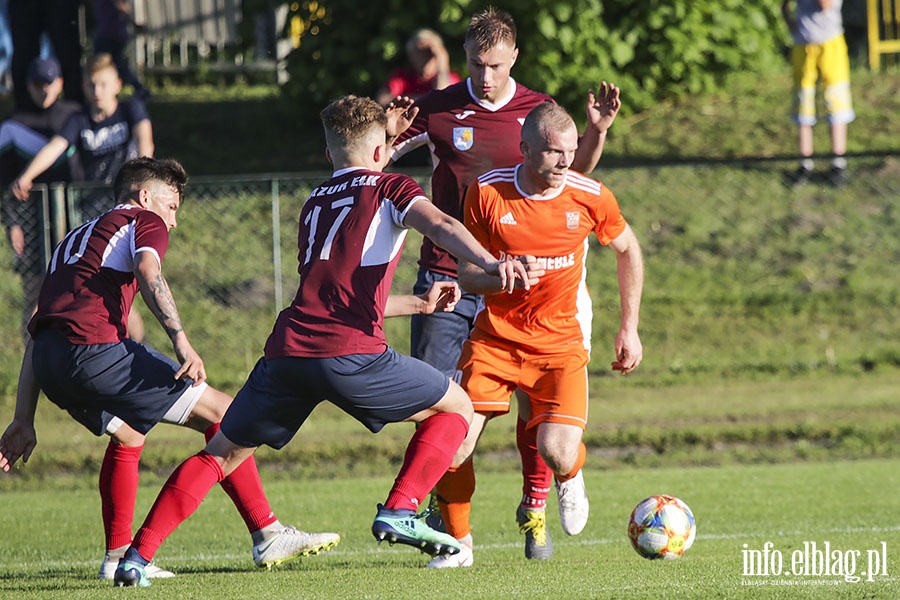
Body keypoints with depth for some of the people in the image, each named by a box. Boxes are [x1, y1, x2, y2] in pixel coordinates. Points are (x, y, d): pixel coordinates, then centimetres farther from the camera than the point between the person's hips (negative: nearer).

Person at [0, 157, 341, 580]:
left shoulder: (74, 240, 35)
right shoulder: (145, 221, 15)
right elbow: (148, 272, -11)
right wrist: (180, 340, -21)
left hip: (48, 360, 8)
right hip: (94, 347, -8)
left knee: (127, 435, 32)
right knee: (220, 412, 1)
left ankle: (118, 557, 24)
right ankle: (267, 536, -2)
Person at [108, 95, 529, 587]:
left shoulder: (315, 201, 30)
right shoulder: (388, 188, 12)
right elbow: (440, 225, -10)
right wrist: (489, 263, -26)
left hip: (287, 350, 5)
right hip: (351, 351, -5)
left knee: (221, 453, 17)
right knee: (456, 408, 14)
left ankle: (137, 556, 6)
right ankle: (399, 512, -1)